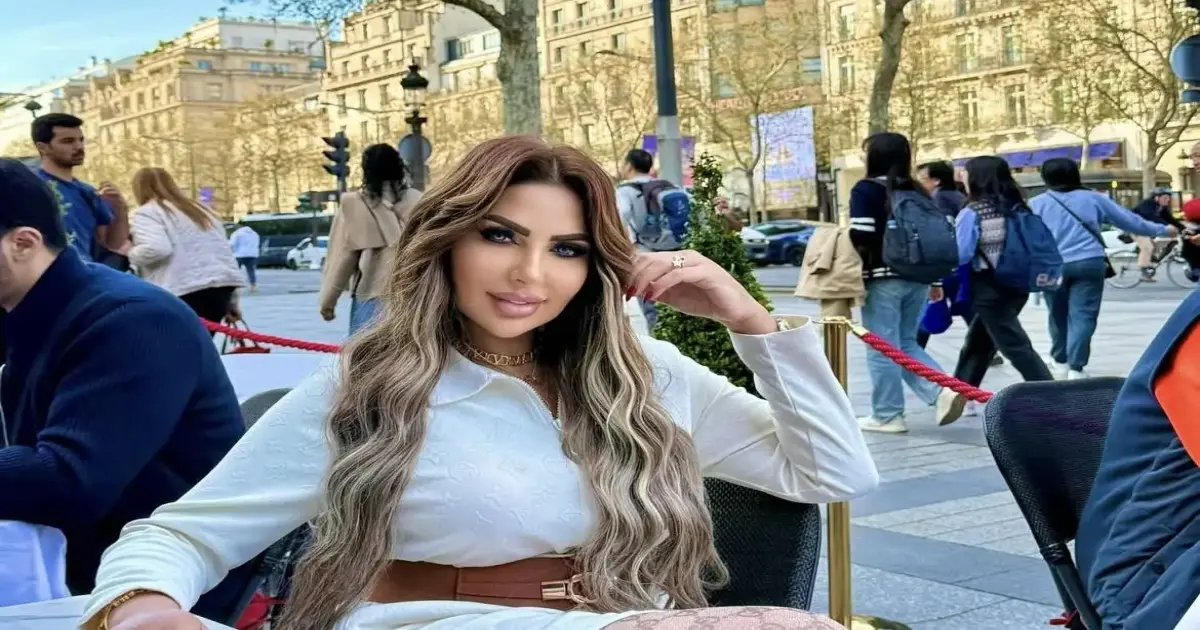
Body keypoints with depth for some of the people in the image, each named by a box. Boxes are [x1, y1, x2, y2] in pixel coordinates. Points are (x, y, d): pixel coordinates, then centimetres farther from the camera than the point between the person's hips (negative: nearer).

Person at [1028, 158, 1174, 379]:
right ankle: (1076, 367, -7)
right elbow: (1129, 219, 15)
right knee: (1083, 316, -1)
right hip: (1089, 263, -1)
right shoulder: (1093, 198, 9)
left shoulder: (1036, 204, 6)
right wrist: (1162, 230, 27)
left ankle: (1060, 361, 28)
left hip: (1053, 266, 1)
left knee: (1058, 315, 17)